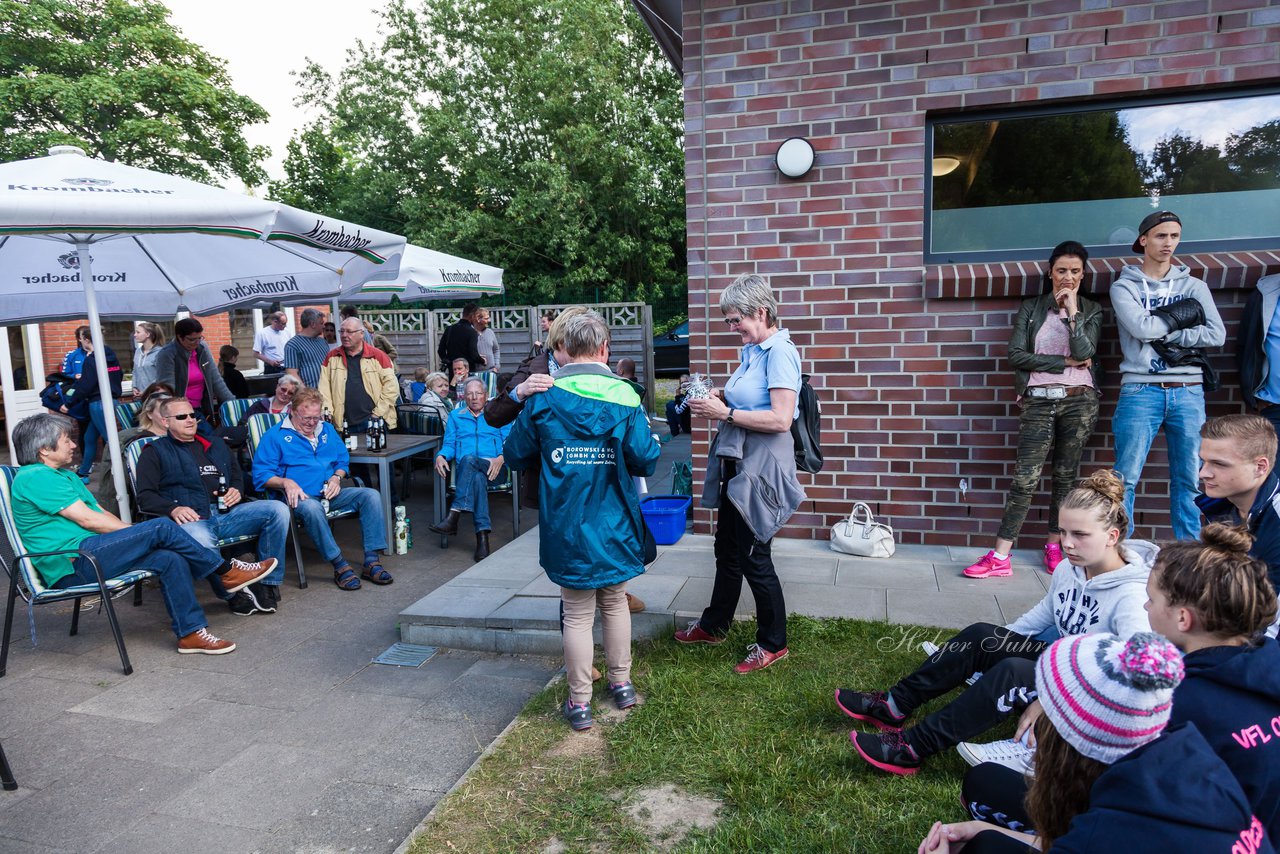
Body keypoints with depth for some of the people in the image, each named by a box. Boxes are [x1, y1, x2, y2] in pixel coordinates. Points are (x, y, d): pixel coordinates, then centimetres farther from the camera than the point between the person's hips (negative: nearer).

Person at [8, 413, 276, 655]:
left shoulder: (65, 475, 23)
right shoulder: (33, 477, -8)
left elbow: (102, 514, 20)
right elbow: (87, 519, -14)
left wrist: (134, 534, 4)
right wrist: (141, 534, -8)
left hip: (88, 556, 9)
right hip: (72, 566, -9)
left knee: (171, 558, -12)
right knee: (162, 528, -19)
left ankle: (191, 632, -10)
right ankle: (227, 571, -8)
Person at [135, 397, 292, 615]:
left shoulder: (215, 445, 30)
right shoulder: (155, 452, 15)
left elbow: (237, 477, 33)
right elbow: (145, 496, 4)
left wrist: (236, 491, 7)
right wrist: (173, 509, -16)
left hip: (227, 513, 5)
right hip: (191, 518, -4)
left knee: (278, 509, -21)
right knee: (200, 540, -42)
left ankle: (268, 583, -18)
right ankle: (234, 594, -24)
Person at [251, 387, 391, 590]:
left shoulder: (327, 430, 21)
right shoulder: (275, 436, 5)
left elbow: (343, 461, 26)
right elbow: (261, 475, -1)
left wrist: (337, 477, 3)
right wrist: (286, 482, -19)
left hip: (330, 494, 5)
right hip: (300, 496, -5)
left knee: (370, 495, -20)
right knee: (311, 508, -41)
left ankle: (372, 561, -24)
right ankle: (340, 566, -33)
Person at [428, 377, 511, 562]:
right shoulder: (456, 416, 27)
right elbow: (449, 444, 18)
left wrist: (501, 458, -14)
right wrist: (441, 456, -6)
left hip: (491, 468, -1)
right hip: (464, 468, 1)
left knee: (469, 460, -38)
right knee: (477, 477, -38)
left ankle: (453, 516, -47)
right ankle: (482, 536, -46)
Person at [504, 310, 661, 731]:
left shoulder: (544, 398, -7)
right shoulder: (625, 396, -9)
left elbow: (517, 454, 1)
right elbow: (645, 460, -12)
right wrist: (653, 441, 9)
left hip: (567, 527, 0)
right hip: (614, 525, 1)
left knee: (577, 614, 10)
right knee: (615, 603, 20)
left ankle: (580, 703, 18)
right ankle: (621, 684, 33)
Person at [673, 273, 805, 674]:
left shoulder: (780, 352, -17)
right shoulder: (753, 350, 11)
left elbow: (780, 420, -24)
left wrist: (725, 413, -20)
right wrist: (716, 403, 1)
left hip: (761, 467, -9)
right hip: (737, 462, 9)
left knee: (754, 558, 2)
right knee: (727, 550, 20)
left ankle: (772, 644, 21)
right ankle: (714, 625, 38)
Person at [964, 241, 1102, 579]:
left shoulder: (1091, 310, 11)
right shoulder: (1030, 308, 9)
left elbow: (1084, 352, -6)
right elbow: (1016, 355, -3)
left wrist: (1072, 310, -9)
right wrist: (1066, 362, -6)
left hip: (1078, 401, 1)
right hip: (1037, 401, -1)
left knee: (1066, 476, 6)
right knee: (1025, 478, -6)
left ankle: (1055, 546, 20)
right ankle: (1000, 557, -6)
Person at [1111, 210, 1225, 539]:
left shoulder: (1194, 286, 12)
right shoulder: (1124, 286, 4)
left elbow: (1217, 335, 0)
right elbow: (1142, 328, -13)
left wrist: (1164, 335, -8)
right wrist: (1183, 314, -1)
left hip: (1188, 392, 3)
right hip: (1141, 391, -3)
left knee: (1189, 481, 6)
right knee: (1126, 479, -5)